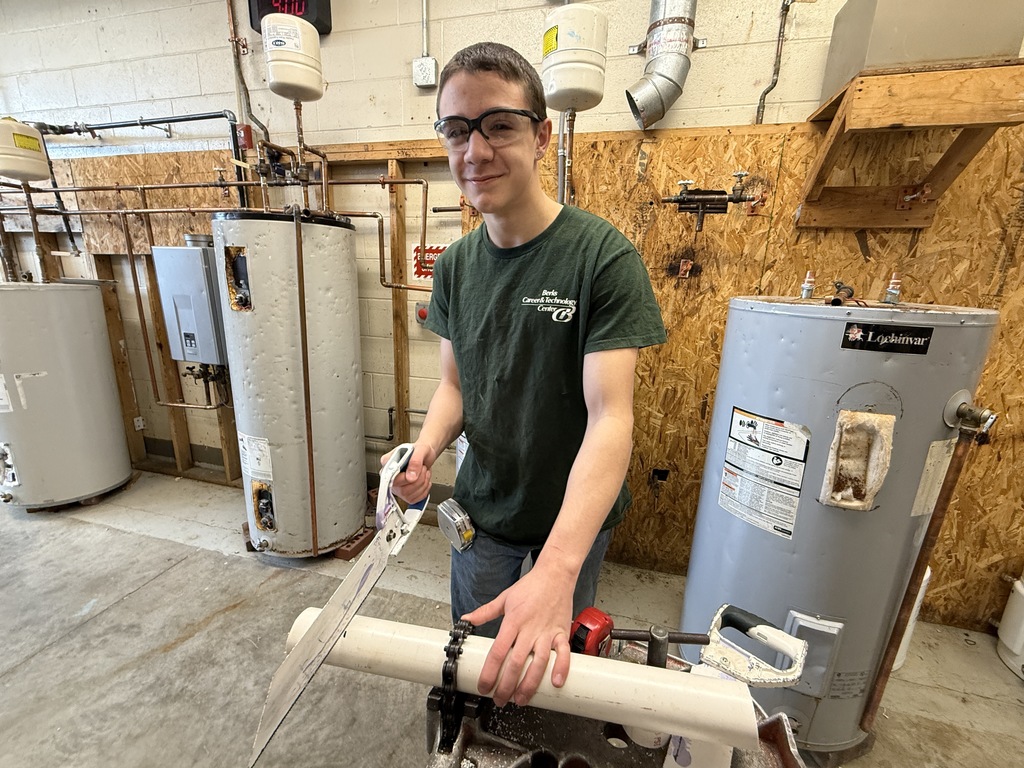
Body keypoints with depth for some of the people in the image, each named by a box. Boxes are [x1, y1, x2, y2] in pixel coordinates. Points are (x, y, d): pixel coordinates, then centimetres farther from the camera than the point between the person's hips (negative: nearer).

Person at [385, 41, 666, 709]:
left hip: (574, 519, -3)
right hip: (482, 510, 4)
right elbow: (456, 384, 3)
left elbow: (611, 415, -28)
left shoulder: (603, 256, -21)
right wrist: (426, 447, -18)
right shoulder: (455, 265, -3)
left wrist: (555, 570, -38)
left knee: (551, 665, 25)